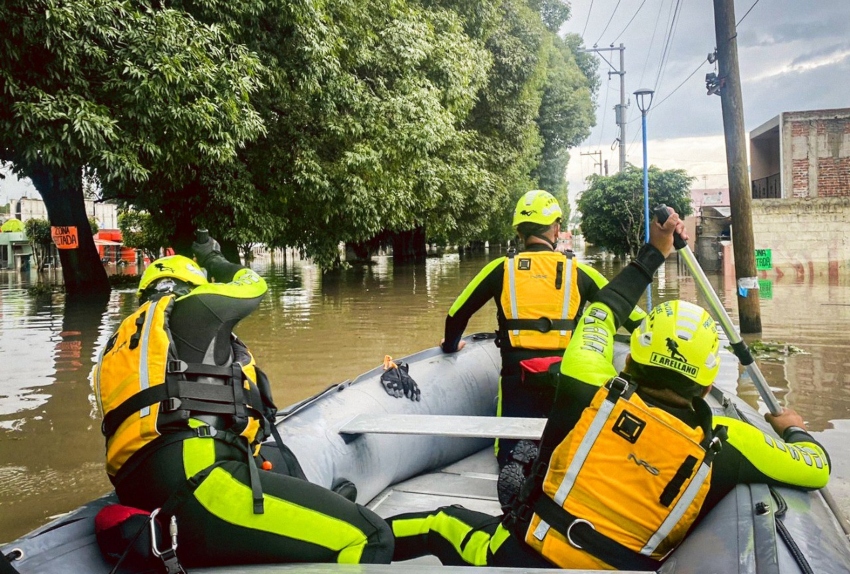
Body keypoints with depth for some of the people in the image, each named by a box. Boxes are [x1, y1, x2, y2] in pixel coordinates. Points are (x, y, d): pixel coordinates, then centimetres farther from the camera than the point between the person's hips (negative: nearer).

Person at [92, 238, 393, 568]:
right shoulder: (190, 308, 12)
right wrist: (214, 262, 49)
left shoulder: (126, 339, 32)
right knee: (368, 539, -17)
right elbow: (253, 286, 31)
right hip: (195, 474, -9)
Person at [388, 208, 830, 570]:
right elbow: (816, 468, 8)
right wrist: (793, 429, 30)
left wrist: (653, 254, 21)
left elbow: (602, 311, 7)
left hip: (513, 557, 0)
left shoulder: (592, 396, -11)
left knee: (442, 524, 23)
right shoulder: (724, 446, -10)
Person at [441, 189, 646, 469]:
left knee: (510, 455, 12)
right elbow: (630, 313, 13)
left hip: (517, 376, 0)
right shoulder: (578, 271, 6)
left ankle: (522, 459, -22)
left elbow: (457, 313, 14)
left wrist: (451, 346, 33)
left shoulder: (501, 268, 6)